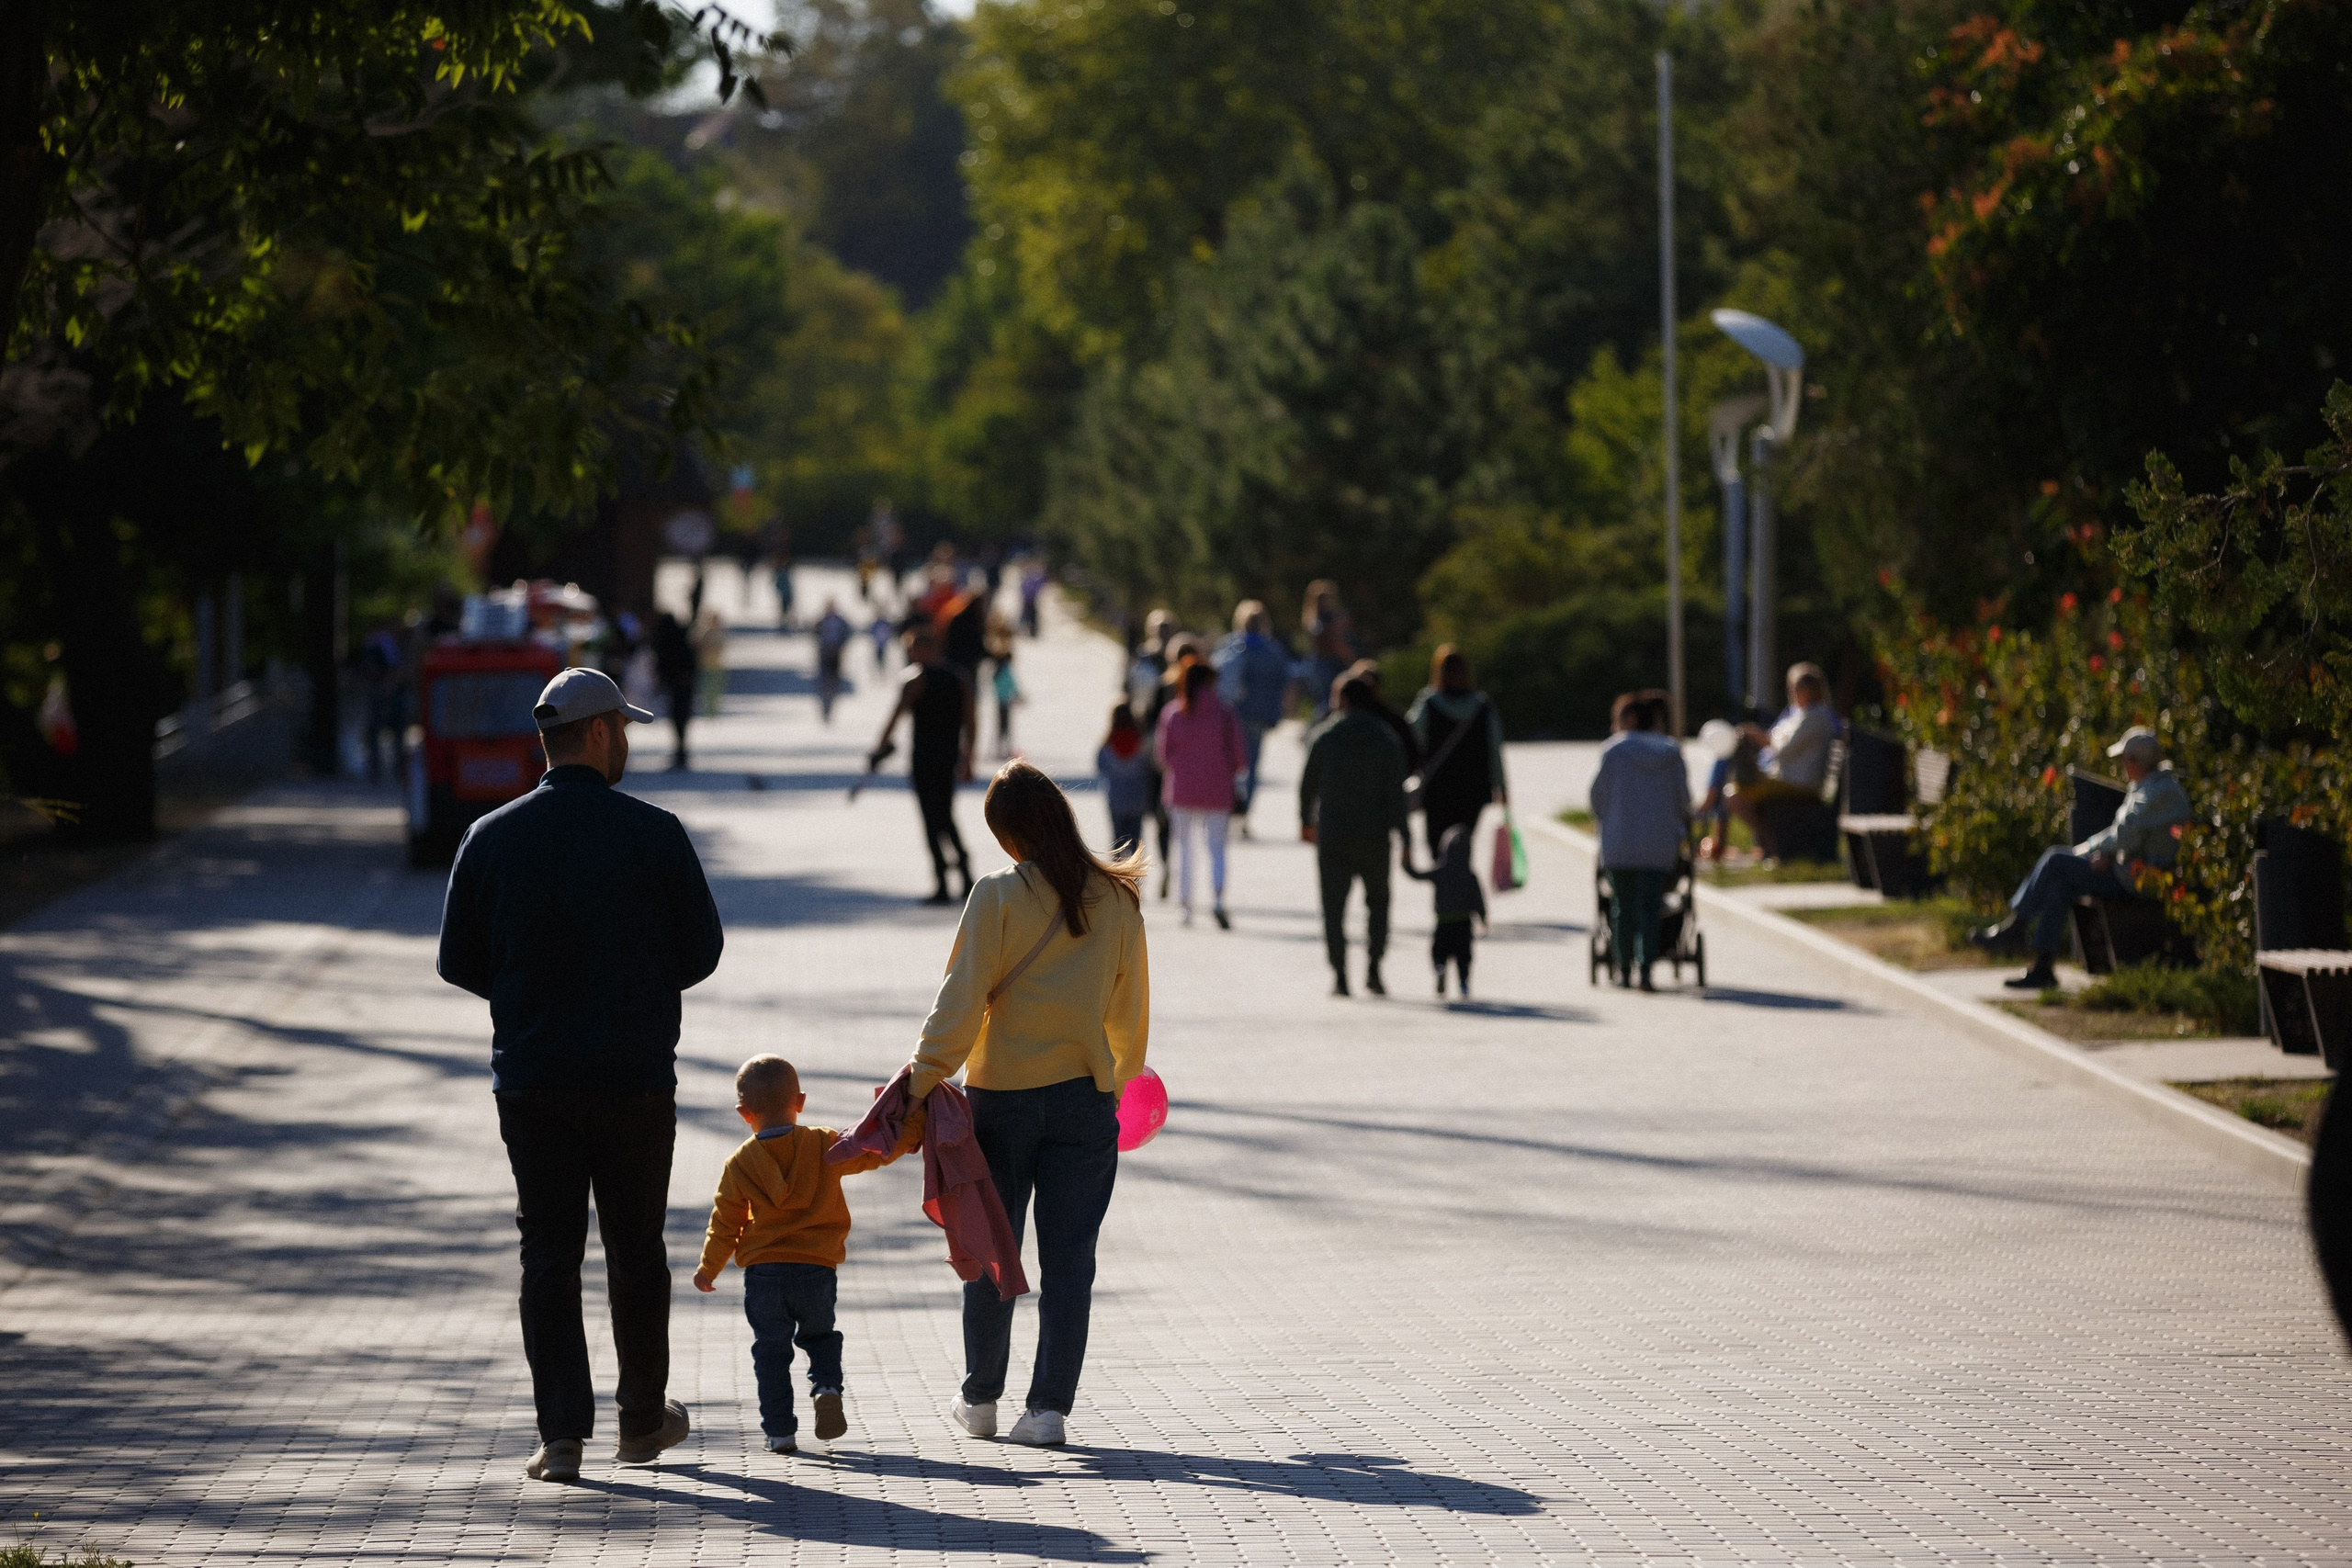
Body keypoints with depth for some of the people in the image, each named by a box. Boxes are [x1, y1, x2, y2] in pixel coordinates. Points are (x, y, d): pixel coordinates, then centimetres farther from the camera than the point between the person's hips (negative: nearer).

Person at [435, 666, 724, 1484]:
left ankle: (562, 1432, -3)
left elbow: (458, 963, 2)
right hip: (637, 1077, -1)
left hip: (531, 1078, 1)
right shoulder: (654, 834, -8)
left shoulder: (491, 839, -2)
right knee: (636, 1251, 13)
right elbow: (702, 952, -3)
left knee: (548, 1254, 4)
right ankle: (644, 1421, 26)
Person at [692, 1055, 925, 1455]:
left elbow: (725, 1222, 5)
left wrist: (709, 1268, 18)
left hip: (763, 1272, -1)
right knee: (820, 1335, 22)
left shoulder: (740, 1163, -1)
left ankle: (779, 1429, 4)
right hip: (818, 1269, 1)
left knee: (771, 1350, 8)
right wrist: (915, 1124, 14)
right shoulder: (826, 1145, -3)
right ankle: (827, 1387, -5)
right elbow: (877, 1153, 4)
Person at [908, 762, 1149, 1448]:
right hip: (1085, 1097, 2)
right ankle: (1049, 1406, 0)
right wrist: (1121, 1075, 26)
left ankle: (980, 1399, 23)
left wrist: (925, 1078, -11)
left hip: (1001, 1094, -2)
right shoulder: (1116, 899, 1)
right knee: (1069, 1257, 4)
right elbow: (1129, 1006, 10)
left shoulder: (1000, 896, -9)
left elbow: (962, 999, -14)